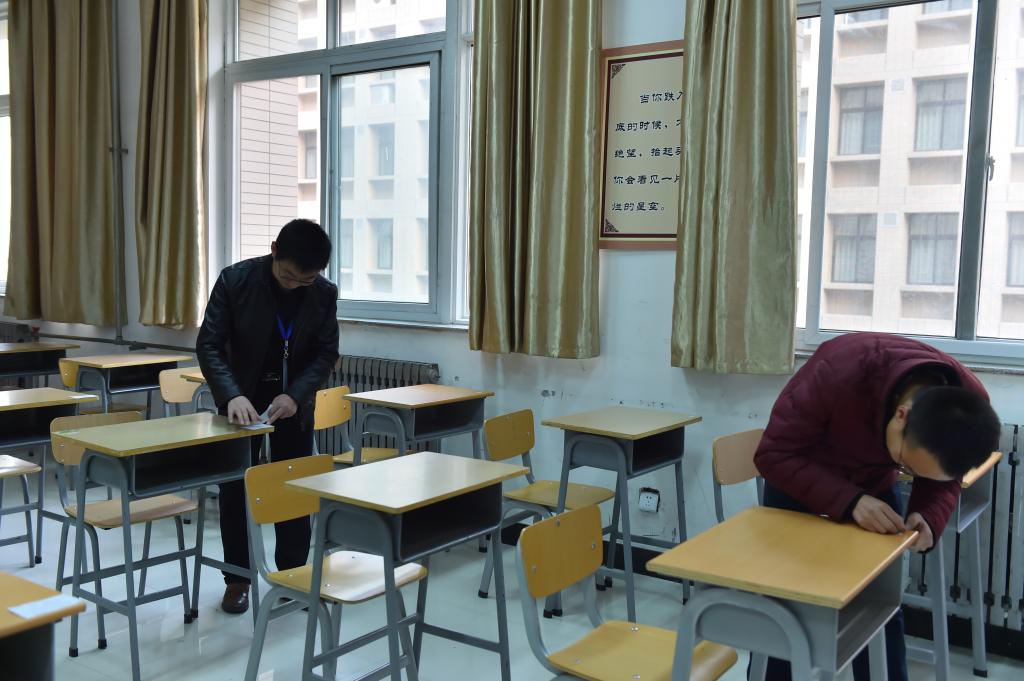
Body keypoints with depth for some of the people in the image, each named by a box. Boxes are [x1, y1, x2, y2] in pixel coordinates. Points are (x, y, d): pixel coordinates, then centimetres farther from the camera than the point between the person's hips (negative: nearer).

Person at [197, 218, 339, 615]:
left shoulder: (324, 294, -12)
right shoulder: (235, 280, -18)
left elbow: (326, 353, -8)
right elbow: (209, 345, -18)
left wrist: (294, 394, -24)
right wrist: (233, 395, -32)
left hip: (293, 401, 2)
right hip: (242, 399, -1)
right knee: (235, 488, 5)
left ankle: (293, 574, 22)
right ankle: (237, 578, 18)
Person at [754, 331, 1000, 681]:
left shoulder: (970, 405, -26)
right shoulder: (839, 372, -40)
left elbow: (944, 480, -7)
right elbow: (774, 454, -32)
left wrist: (928, 518, -28)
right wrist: (849, 501, -43)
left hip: (875, 485, 3)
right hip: (797, 481, -3)